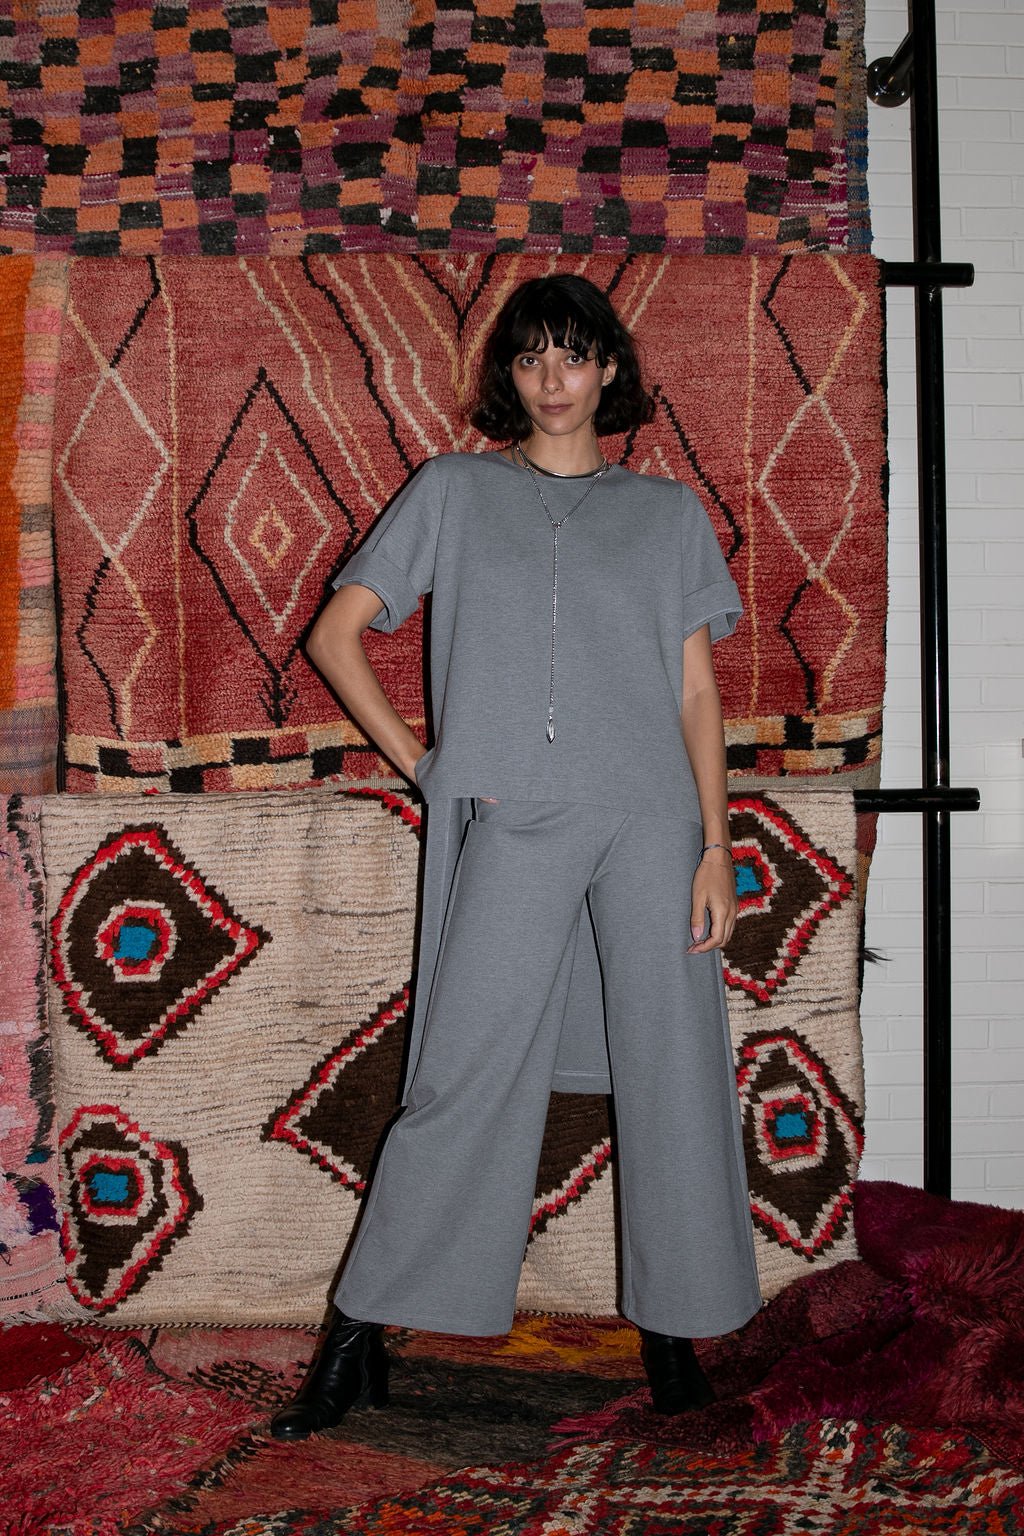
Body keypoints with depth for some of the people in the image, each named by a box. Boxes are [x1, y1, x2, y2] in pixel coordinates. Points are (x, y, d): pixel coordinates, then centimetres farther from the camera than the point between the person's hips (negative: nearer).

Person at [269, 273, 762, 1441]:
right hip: (511, 820, -1)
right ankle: (357, 1342, 11)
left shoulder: (668, 511, 13)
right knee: (463, 1080, -2)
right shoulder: (454, 491, 11)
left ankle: (673, 1331, 20)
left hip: (649, 817, 2)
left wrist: (717, 846, 1)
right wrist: (417, 762, 1)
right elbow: (335, 634, 10)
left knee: (670, 1073, 4)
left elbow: (697, 692, 9)